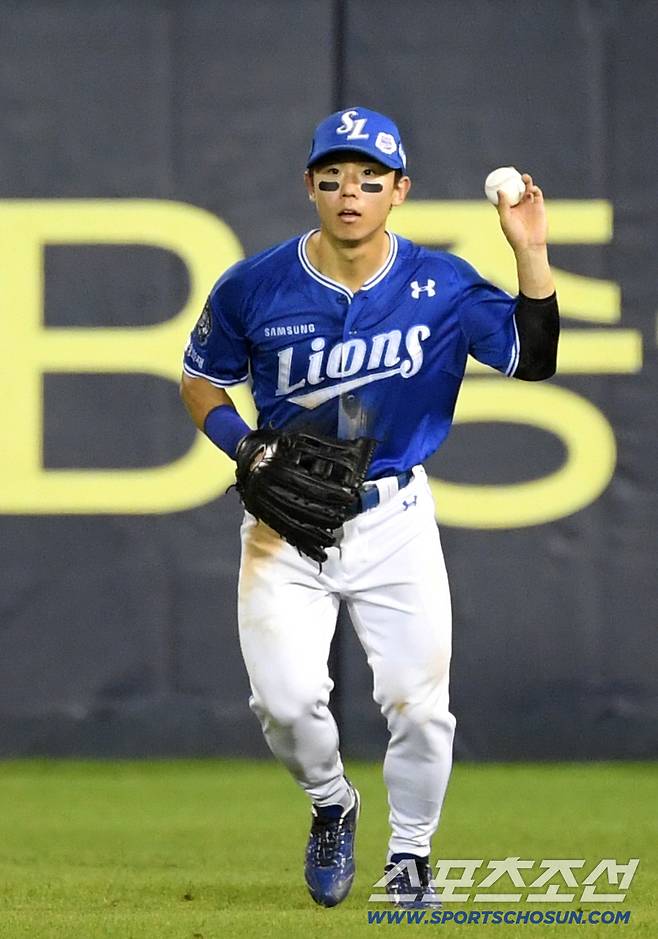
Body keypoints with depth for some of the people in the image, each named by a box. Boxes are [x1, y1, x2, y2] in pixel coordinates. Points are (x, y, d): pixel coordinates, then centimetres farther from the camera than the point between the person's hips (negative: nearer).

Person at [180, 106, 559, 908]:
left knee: (420, 704, -4)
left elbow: (533, 360, -10)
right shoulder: (254, 288, -6)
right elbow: (201, 381, 8)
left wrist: (531, 253, -21)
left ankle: (409, 859, 21)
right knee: (287, 699, -14)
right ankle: (330, 805, 19)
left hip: (395, 520, 1)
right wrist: (248, 452, -10)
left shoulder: (441, 285, -5)